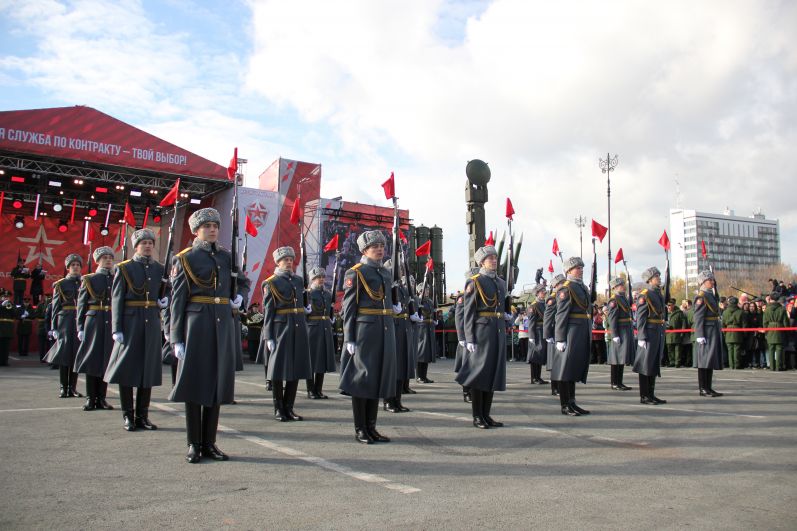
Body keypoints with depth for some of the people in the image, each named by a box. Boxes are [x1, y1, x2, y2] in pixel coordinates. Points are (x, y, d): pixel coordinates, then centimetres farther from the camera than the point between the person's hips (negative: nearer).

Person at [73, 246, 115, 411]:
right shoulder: (89, 280, 4)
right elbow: (81, 305, 2)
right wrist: (80, 328, -5)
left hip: (111, 324, 2)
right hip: (94, 322, -2)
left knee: (106, 360, 5)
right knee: (92, 360, 1)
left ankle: (101, 398, 12)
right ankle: (90, 399, 8)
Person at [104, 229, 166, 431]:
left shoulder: (160, 269, 11)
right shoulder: (124, 268, 1)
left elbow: (167, 292, 22)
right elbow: (116, 299, -4)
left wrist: (165, 300, -3)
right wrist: (116, 329, -11)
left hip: (152, 323, 4)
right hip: (130, 323, -3)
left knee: (148, 369, 6)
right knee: (127, 369, 1)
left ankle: (142, 416, 15)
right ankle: (128, 416, 12)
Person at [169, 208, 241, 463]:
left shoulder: (226, 256, 13)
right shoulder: (184, 258, -1)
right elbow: (177, 300, -4)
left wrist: (237, 297, 3)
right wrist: (176, 338, -9)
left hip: (224, 325, 5)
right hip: (197, 324, -4)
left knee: (217, 382, 7)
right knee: (195, 382, 1)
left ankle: (209, 442, 16)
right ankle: (194, 444, 12)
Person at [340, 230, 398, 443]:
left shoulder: (386, 273, 16)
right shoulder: (355, 273, -5)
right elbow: (349, 307, -9)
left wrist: (395, 308, 4)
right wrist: (349, 338, -14)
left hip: (385, 331, 7)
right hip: (364, 330, -7)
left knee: (379, 377, 9)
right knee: (362, 377, 0)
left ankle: (371, 427, 18)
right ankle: (360, 430, 9)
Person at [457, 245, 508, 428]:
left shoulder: (501, 282, 16)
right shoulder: (474, 282, -5)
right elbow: (468, 312, -9)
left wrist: (506, 316, 8)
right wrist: (469, 339, -14)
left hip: (498, 332, 7)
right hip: (481, 330, -7)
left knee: (494, 372, 8)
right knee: (479, 371, -3)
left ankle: (486, 414, 17)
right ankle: (477, 416, 6)